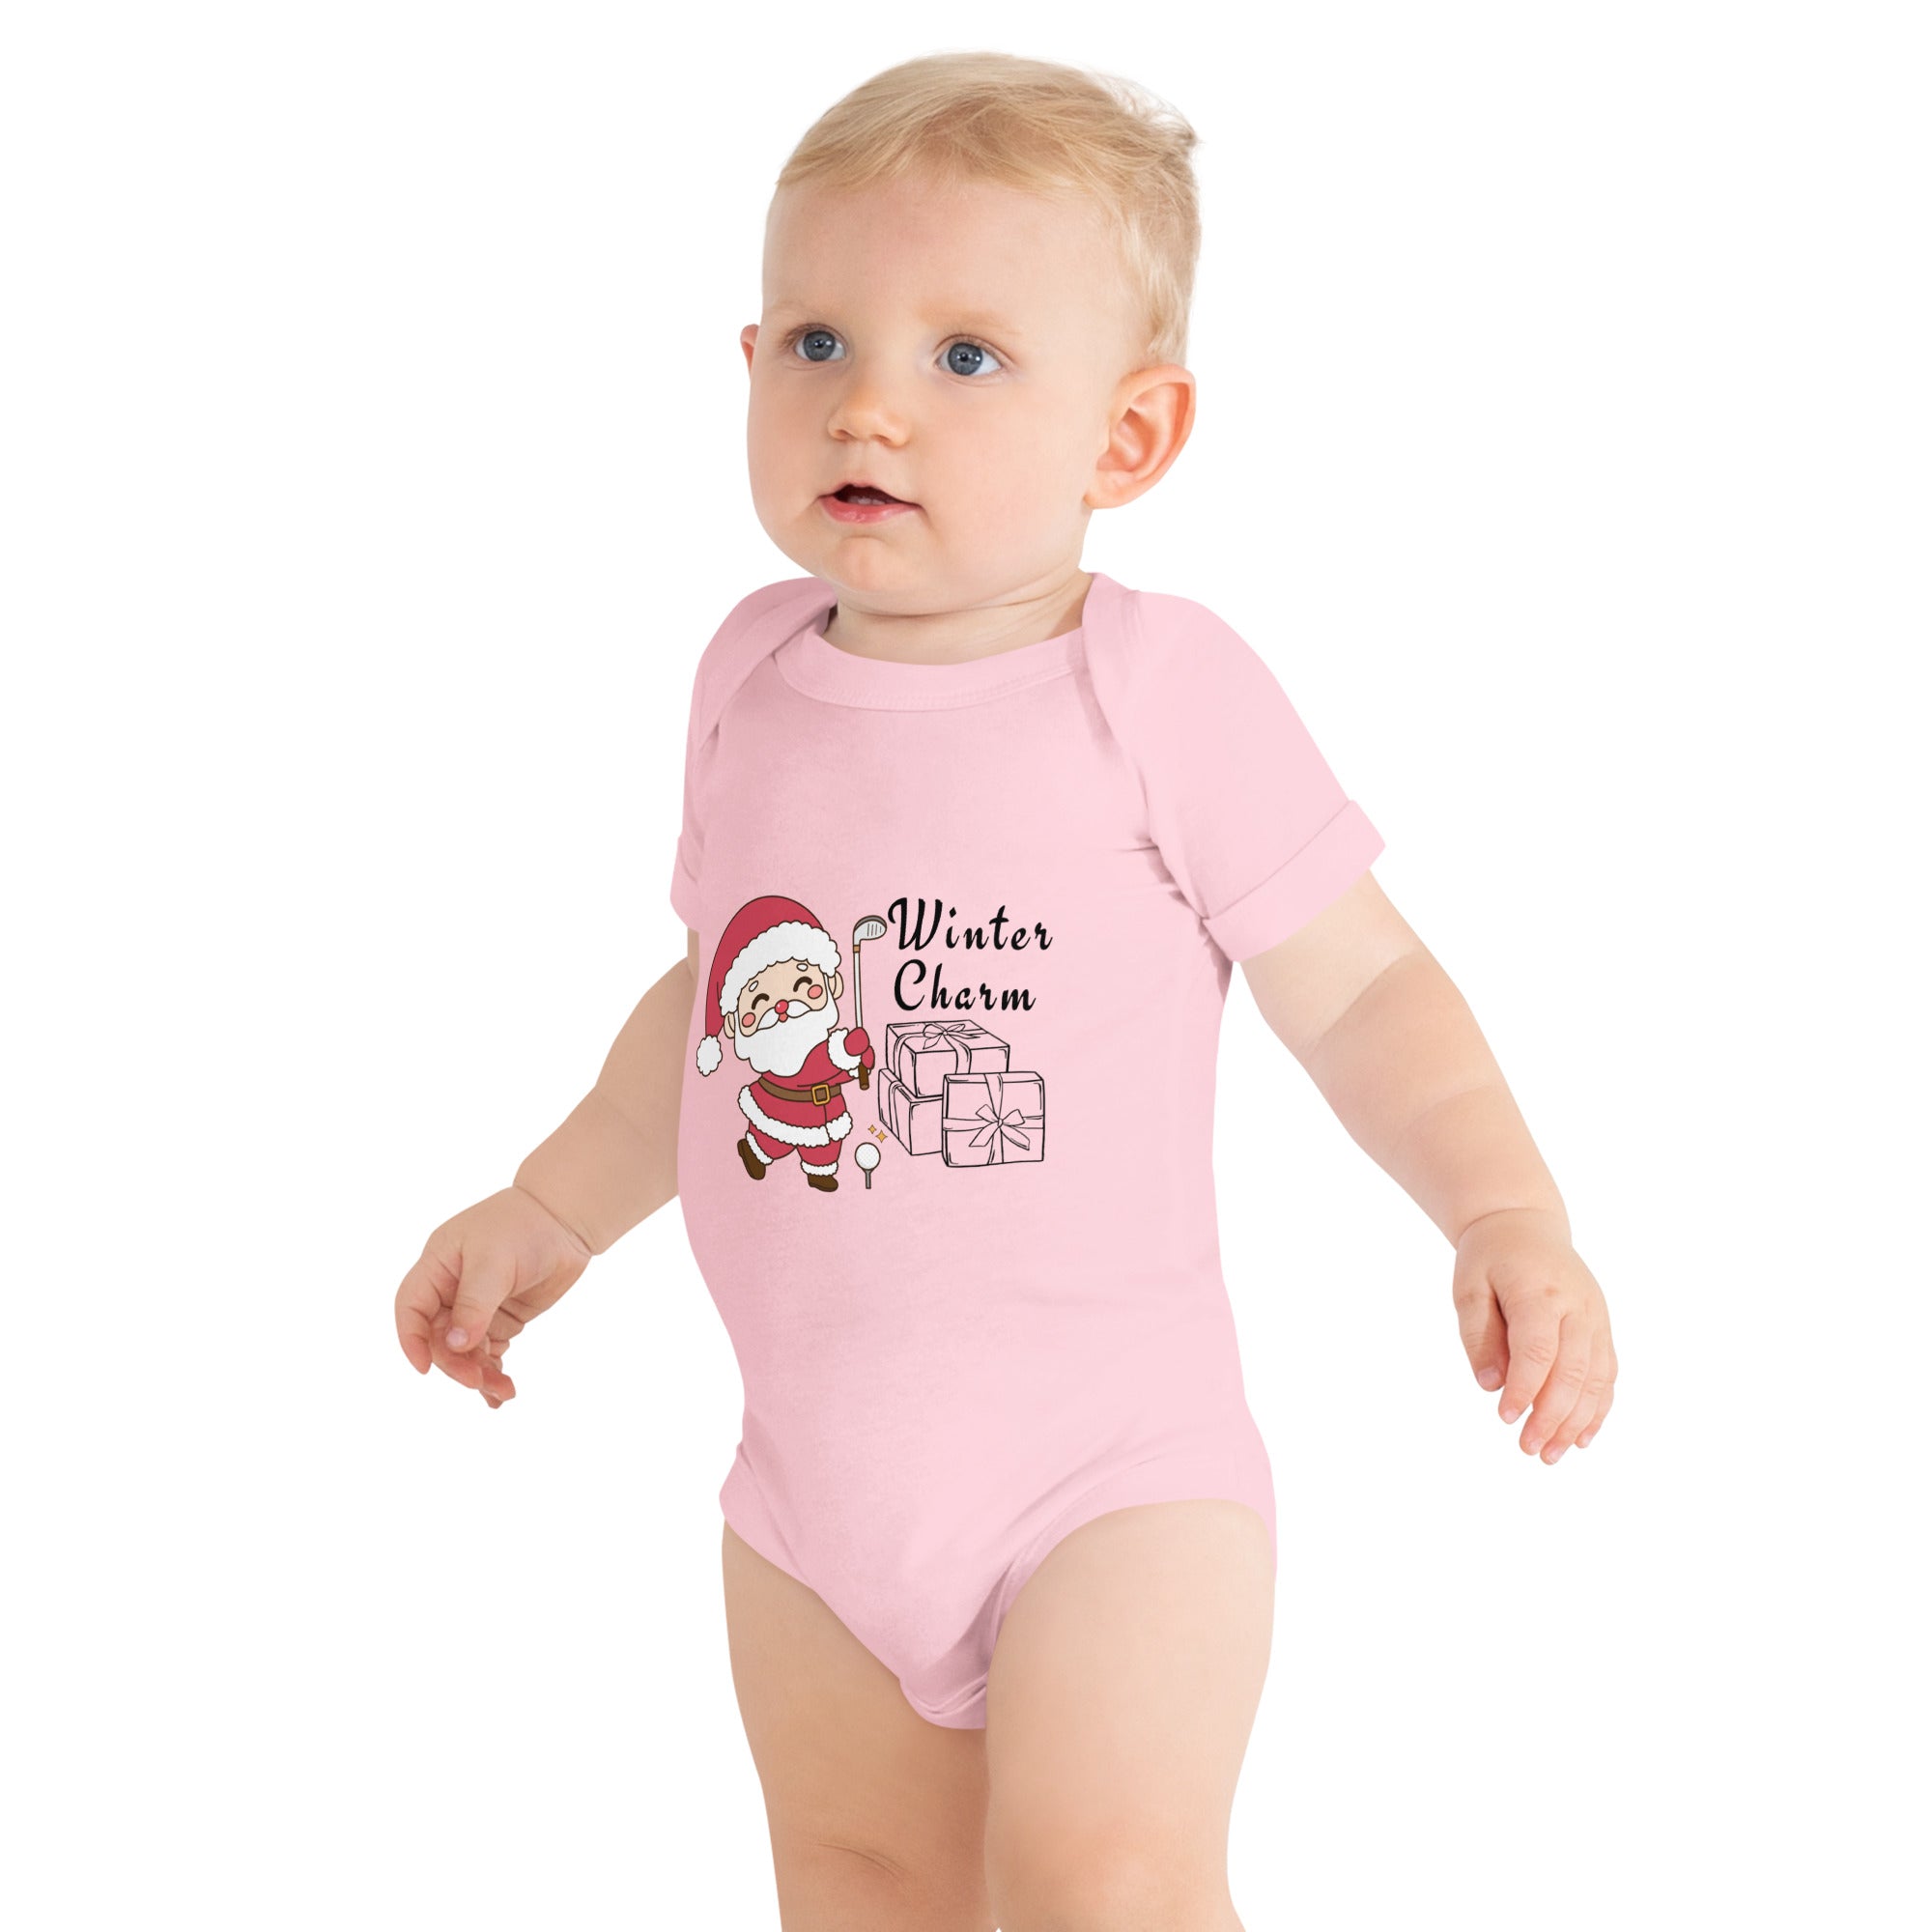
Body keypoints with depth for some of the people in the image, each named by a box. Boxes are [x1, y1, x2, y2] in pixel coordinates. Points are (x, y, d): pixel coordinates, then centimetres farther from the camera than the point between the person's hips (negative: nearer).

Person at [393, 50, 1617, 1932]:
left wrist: (1506, 1217, -20)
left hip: (1107, 1457, -5)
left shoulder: (1165, 691, -12)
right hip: (819, 1461, 5)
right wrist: (552, 1211, 20)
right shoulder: (756, 672, 3)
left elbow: (1357, 987, -7)